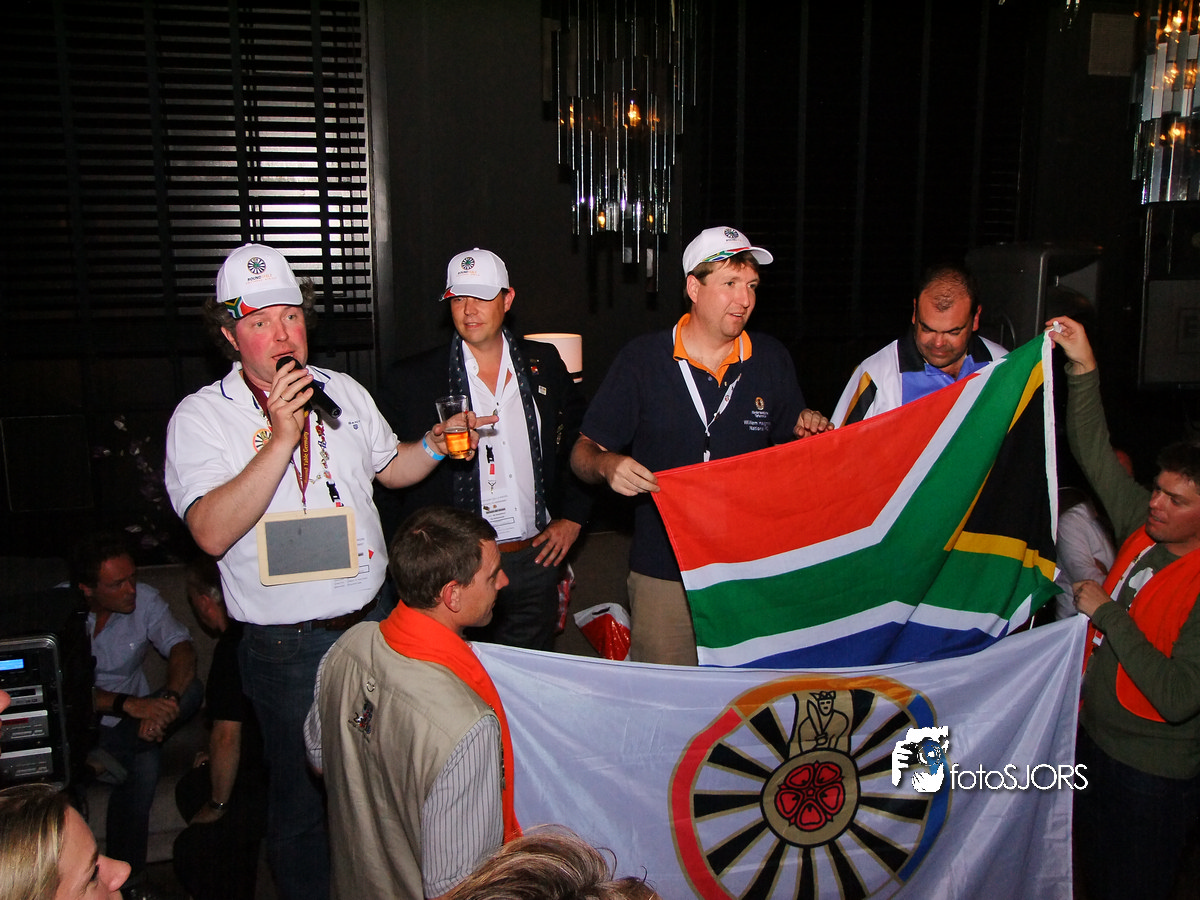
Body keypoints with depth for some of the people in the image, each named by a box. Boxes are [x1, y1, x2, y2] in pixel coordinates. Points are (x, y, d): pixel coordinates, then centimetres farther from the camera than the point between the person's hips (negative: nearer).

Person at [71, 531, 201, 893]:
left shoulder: (144, 599, -6)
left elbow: (181, 648, -17)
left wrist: (166, 700, -38)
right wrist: (127, 704, -35)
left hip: (130, 718, 2)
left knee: (191, 689, -27)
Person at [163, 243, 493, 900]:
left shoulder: (343, 392, 6)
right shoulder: (201, 416, -9)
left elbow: (389, 468, 20)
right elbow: (213, 533, -23)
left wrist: (437, 444, 0)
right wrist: (282, 438, -28)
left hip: (374, 620, 5)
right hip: (288, 648, -4)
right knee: (303, 801, 12)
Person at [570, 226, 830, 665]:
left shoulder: (772, 360, 5)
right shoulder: (641, 360, -3)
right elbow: (583, 454, 0)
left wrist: (811, 433, -6)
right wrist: (607, 465, -21)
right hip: (664, 575, -2)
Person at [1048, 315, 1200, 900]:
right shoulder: (1145, 527, -5)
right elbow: (1096, 454, -1)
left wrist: (1106, 611, -26)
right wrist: (1084, 368, -10)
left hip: (1153, 772, -7)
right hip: (1095, 734, 7)